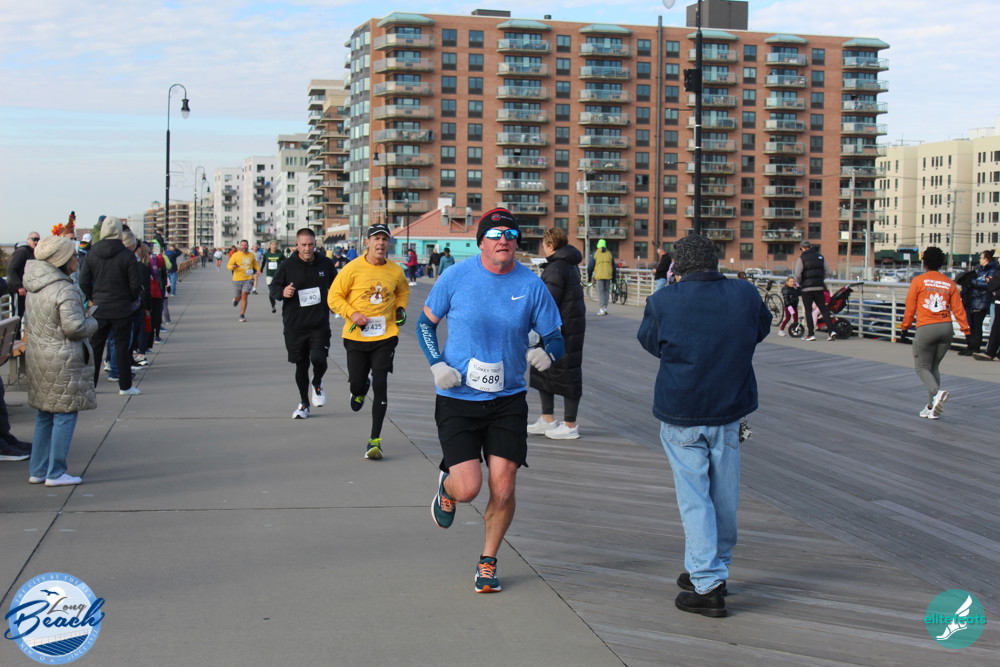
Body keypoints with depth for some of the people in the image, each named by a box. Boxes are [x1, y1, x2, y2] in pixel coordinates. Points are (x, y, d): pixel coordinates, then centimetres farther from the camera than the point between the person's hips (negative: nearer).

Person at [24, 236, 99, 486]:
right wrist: (93, 323, -3)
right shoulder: (65, 290, -18)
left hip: (39, 358, 9)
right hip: (63, 361, -9)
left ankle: (38, 470, 21)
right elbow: (74, 326, -23)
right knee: (65, 416, 0)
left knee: (44, 416, 16)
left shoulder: (36, 289, 9)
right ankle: (56, 473, 2)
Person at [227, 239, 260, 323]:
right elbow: (228, 265, -3)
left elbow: (255, 264, 26)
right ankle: (236, 299, 51)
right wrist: (233, 267, -26)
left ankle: (242, 315, -11)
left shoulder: (251, 255, 7)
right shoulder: (235, 255, -3)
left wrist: (258, 270, 7)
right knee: (238, 297, 11)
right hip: (237, 279, -1)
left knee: (244, 296, -15)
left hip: (248, 279, 1)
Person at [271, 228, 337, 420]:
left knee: (318, 358, -19)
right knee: (301, 365, 8)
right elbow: (272, 288, 2)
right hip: (294, 325, 0)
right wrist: (282, 292, -19)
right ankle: (304, 403, 27)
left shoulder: (325, 264, 3)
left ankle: (317, 384, 15)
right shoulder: (287, 265, -2)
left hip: (320, 323, 0)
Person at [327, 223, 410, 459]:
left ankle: (375, 440, -1)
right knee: (356, 384, 4)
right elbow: (334, 297, -3)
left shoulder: (396, 271, 2)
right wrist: (352, 314, -17)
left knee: (380, 385, -8)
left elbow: (403, 291, 24)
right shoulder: (353, 269, -7)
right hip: (356, 337, -1)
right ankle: (360, 392, 46)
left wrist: (400, 309, 7)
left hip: (385, 336, 1)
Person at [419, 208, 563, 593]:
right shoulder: (457, 277, -6)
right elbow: (425, 323, 7)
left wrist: (546, 353, -19)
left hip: (508, 401, 2)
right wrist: (437, 365, -8)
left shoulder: (531, 285, -3)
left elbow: (555, 337, 5)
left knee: (503, 488, -3)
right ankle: (446, 488, 29)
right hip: (457, 399, -1)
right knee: (468, 487, -10)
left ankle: (488, 561, 22)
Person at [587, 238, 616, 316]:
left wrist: (589, 276, 13)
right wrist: (614, 277, 19)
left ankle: (601, 309, -8)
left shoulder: (595, 254, 1)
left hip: (599, 276, -2)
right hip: (608, 276, 2)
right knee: (606, 291, 13)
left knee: (600, 292, 0)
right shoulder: (609, 254, 9)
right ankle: (605, 307, 12)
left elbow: (590, 267, 2)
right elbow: (614, 267, 12)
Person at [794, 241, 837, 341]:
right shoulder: (820, 257, 7)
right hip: (819, 288, 4)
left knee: (808, 311, 2)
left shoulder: (802, 258, -6)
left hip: (806, 288, -4)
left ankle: (810, 334, 0)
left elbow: (798, 274, -13)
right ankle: (831, 331, -3)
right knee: (824, 309, 7)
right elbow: (827, 271, 7)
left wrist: (799, 284, 5)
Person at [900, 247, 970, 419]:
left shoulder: (918, 281, -1)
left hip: (926, 329, -4)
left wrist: (904, 326, 13)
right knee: (934, 367, 16)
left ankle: (937, 392, -23)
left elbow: (910, 307, 1)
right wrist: (966, 330, 7)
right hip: (946, 328, 4)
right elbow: (958, 309, 5)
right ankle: (932, 407, 12)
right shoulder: (950, 283, 9)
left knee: (921, 367, 6)